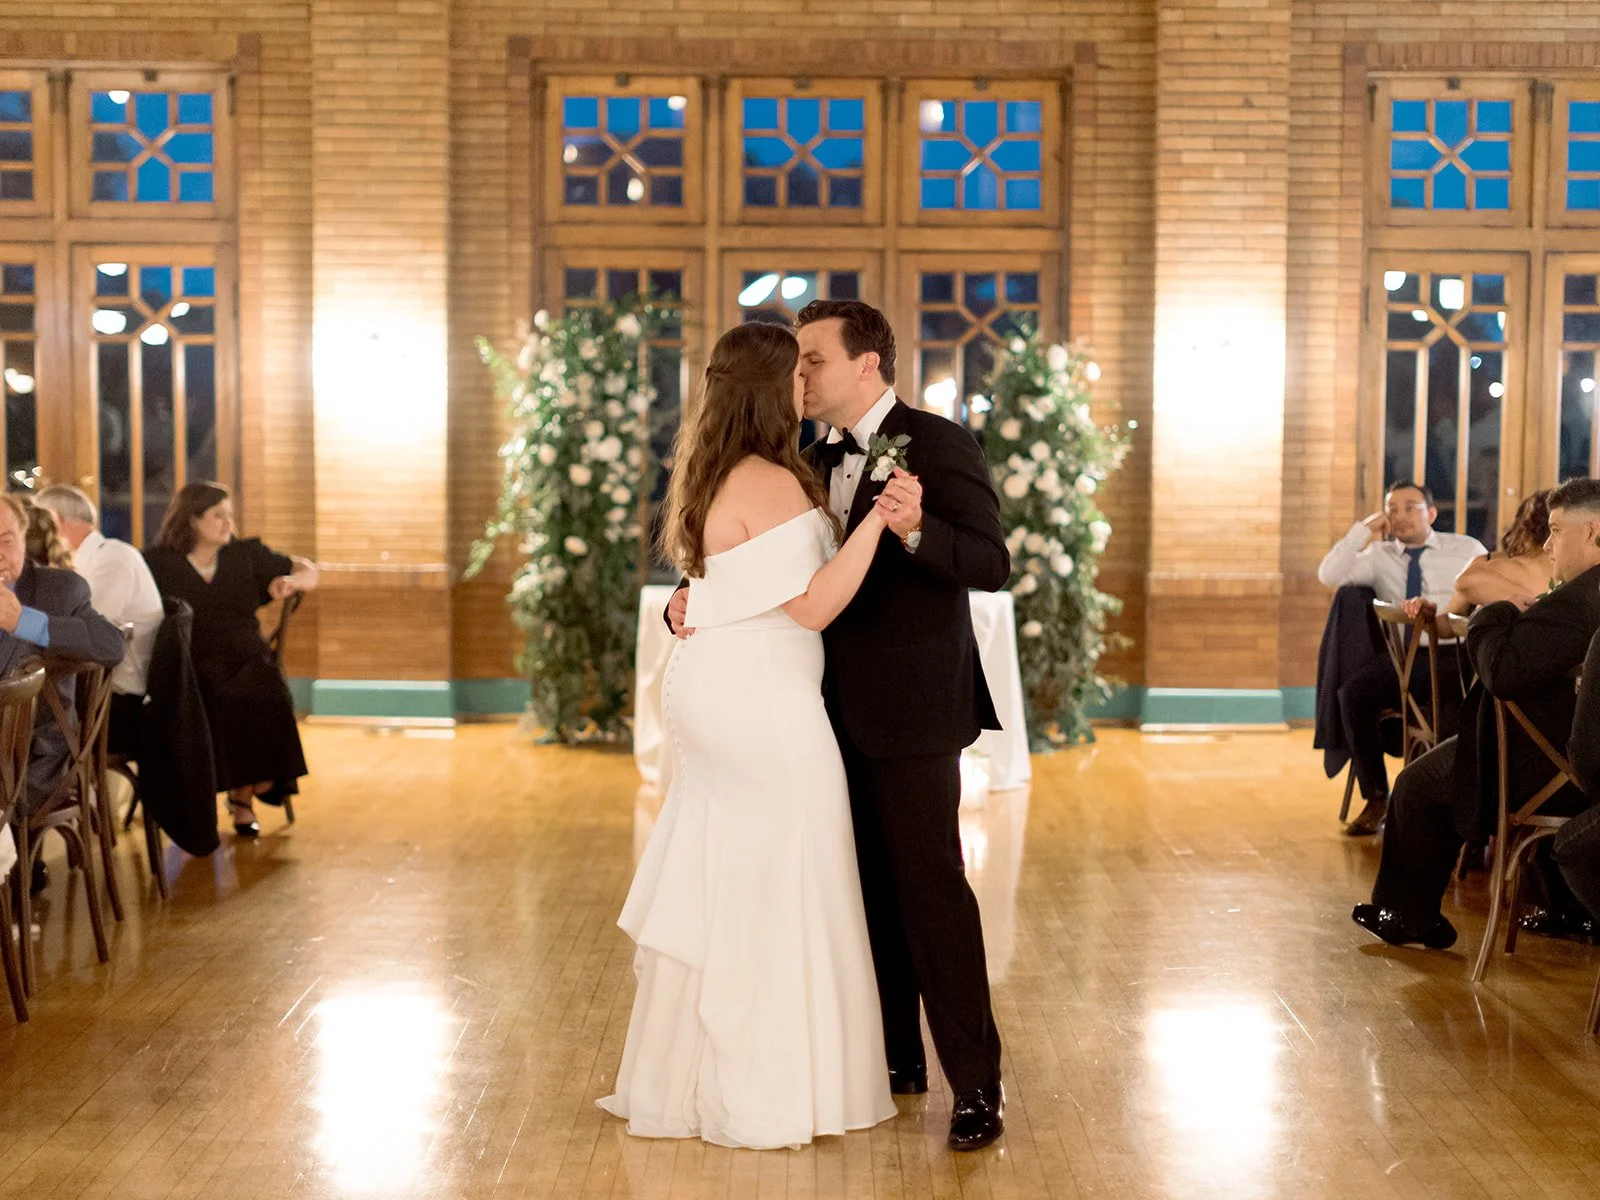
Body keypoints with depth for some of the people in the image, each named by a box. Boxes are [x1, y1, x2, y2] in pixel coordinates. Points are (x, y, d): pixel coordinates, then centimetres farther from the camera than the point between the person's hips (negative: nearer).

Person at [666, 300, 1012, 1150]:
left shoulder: (938, 445, -10)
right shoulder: (818, 462, 11)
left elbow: (992, 565, -18)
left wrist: (918, 528, -35)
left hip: (910, 714, -7)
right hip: (842, 713, 7)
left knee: (930, 891, -4)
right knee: (869, 891, 14)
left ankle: (977, 1085, 4)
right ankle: (896, 1060, 26)